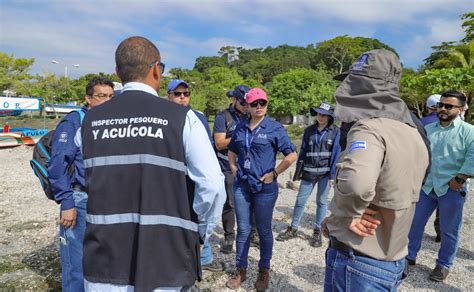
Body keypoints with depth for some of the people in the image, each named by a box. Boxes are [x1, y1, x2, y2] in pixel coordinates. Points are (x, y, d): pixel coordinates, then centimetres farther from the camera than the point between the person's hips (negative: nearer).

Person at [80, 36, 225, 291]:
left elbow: (92, 179, 5)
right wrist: (200, 233, 2)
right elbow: (212, 184, -14)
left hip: (103, 258, 3)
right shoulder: (181, 118, -12)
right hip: (162, 259, -2)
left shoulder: (90, 120, 0)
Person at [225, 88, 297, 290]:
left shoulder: (275, 128, -7)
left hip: (265, 187, -3)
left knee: (264, 230, 10)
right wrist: (234, 169, 8)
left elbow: (291, 155, -7)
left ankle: (264, 271, 28)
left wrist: (274, 173, -9)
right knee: (243, 229, 11)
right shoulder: (241, 127, 6)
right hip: (241, 185, 3)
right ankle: (240, 270, 26)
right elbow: (232, 151, 21)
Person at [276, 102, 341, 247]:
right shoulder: (309, 131, 6)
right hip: (309, 172, 2)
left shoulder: (335, 132, -3)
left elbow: (336, 154, -6)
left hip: (325, 172, -2)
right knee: (300, 200, 5)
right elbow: (303, 150, 9)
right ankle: (293, 229, 19)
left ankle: (317, 232, 21)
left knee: (321, 201, 7)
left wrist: (333, 175, -10)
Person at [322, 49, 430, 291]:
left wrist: (348, 213, -23)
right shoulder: (414, 133, 5)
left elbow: (356, 182, -45)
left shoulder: (370, 128, -24)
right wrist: (339, 218, 5)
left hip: (355, 262, -8)